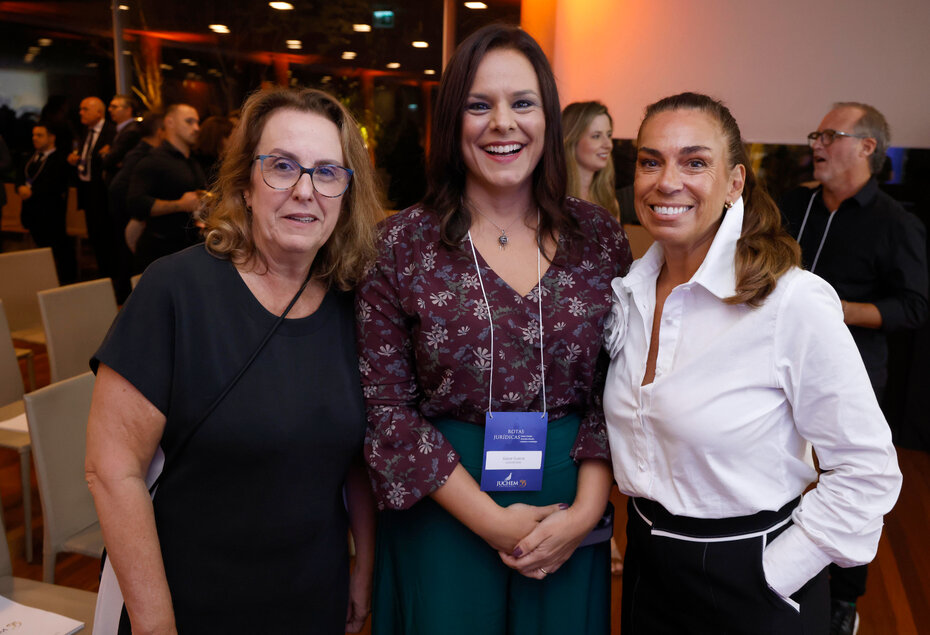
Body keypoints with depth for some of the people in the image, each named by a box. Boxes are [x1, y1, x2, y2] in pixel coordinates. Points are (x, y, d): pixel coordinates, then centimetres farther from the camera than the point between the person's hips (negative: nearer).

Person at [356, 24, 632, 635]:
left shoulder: (599, 235, -2)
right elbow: (385, 408, -9)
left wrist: (586, 509, -10)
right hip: (441, 511, -2)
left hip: (570, 515, 2)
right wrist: (490, 519, -12)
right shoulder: (401, 244, -9)